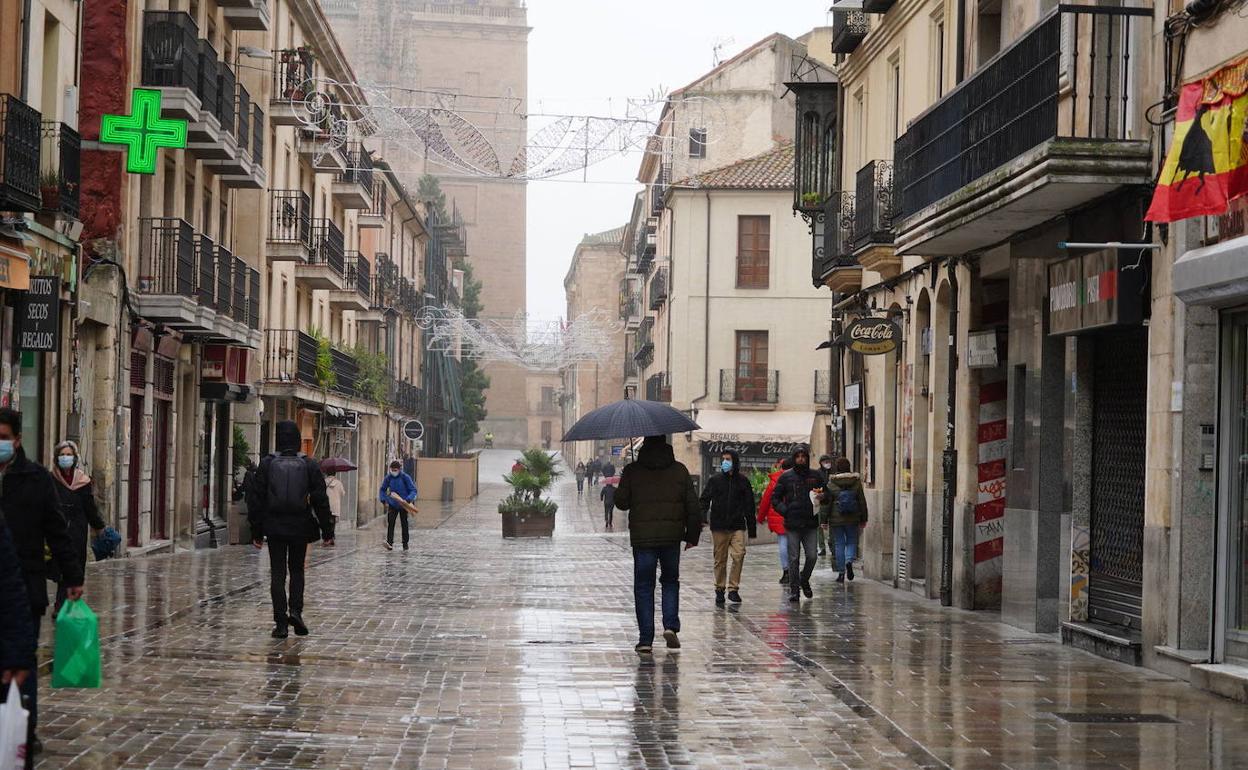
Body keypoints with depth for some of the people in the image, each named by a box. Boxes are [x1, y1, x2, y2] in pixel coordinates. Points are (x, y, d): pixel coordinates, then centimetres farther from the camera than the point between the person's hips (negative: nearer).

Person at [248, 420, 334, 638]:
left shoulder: (267, 464, -2)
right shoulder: (309, 465, -1)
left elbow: (256, 499, -1)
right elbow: (321, 500, -2)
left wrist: (256, 532, 5)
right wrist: (327, 531, 3)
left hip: (275, 527, -1)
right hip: (300, 527, 1)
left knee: (277, 572, 5)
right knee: (297, 569, 17)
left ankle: (281, 622, 0)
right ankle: (295, 611, -1)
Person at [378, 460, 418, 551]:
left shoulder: (405, 478, -12)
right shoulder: (388, 478, -4)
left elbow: (413, 490, -10)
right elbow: (382, 490, 9)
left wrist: (407, 500, -26)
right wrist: (384, 500, -6)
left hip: (404, 505, -2)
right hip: (392, 505, 2)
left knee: (404, 524, 7)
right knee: (390, 523, -12)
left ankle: (405, 544, 19)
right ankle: (389, 543, -19)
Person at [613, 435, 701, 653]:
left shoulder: (632, 471, -2)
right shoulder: (680, 471, 3)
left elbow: (621, 502, 1)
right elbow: (692, 506, 4)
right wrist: (692, 535, 12)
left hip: (642, 537, -1)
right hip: (672, 537, 1)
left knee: (643, 586, 5)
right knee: (670, 581, 18)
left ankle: (646, 639, 1)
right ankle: (671, 625, 0)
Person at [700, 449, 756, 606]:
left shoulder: (742, 481, 7)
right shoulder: (714, 480, 5)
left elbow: (749, 505, 11)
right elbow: (705, 499, 3)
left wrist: (752, 528, 10)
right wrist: (703, 515, -17)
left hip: (737, 525, 0)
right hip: (719, 526, 0)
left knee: (739, 555, -14)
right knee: (720, 559, 5)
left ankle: (733, 588, -6)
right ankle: (719, 590, 16)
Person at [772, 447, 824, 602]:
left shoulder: (815, 476, 8)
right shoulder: (786, 477, 3)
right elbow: (775, 498, 6)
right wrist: (785, 511, -9)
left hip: (810, 524, 2)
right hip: (793, 524, -1)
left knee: (812, 556, -2)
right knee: (794, 558, 0)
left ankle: (804, 580, 24)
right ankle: (794, 589, 8)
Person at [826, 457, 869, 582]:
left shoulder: (831, 484, -5)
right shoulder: (856, 482, 0)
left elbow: (826, 502, -5)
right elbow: (862, 501, 4)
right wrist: (863, 519, 11)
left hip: (836, 519, -1)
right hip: (853, 519, 1)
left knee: (839, 544, 6)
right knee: (852, 542, 14)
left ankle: (841, 573, 6)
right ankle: (849, 561, -14)